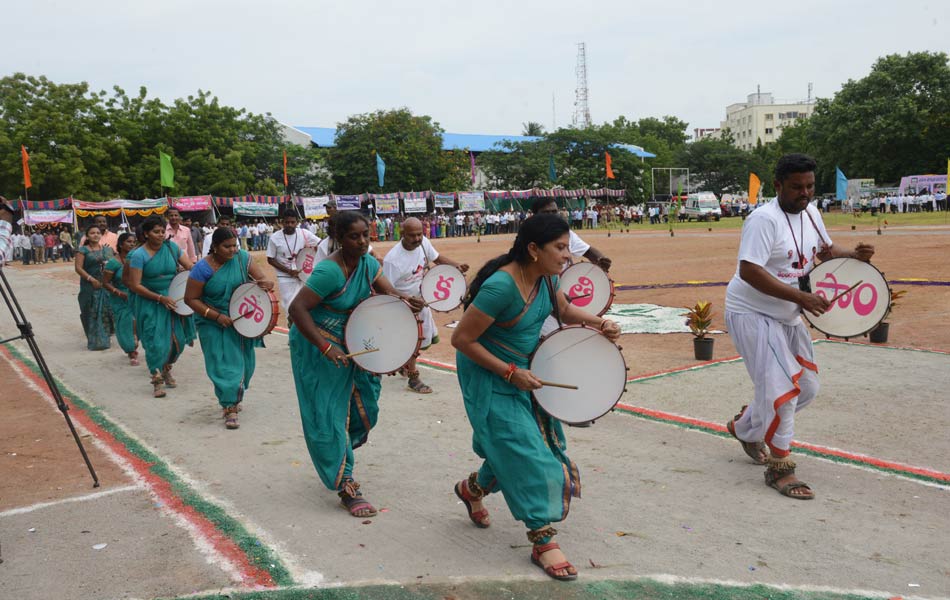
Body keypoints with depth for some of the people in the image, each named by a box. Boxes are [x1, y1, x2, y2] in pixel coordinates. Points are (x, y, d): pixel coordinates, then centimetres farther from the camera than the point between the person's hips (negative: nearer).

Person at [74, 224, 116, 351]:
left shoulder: (107, 249, 13)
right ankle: (94, 340, 5)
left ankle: (105, 338, 16)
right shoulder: (83, 250, 0)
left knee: (106, 312, 3)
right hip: (90, 287, -3)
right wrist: (92, 279, -17)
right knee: (92, 313, -2)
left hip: (106, 285, 4)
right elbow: (78, 268, -8)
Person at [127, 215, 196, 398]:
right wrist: (161, 298, -18)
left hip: (173, 299, 4)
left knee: (178, 339, 7)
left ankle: (166, 369, 33)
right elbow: (135, 285, -14)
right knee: (155, 342, -7)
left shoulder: (171, 246, 0)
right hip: (150, 303, -4)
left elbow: (190, 266, 2)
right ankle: (157, 380, 6)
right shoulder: (139, 255, -13)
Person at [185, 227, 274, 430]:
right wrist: (216, 316, -21)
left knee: (242, 361, 13)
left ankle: (233, 398, 37)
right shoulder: (203, 268, -16)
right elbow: (191, 299, -12)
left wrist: (267, 284, -33)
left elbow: (262, 279, -8)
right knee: (223, 364, -7)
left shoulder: (242, 257, -8)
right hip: (215, 324, -4)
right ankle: (230, 408, 2)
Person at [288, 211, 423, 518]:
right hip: (315, 347, -8)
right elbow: (297, 308, -28)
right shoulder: (329, 271, -25)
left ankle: (336, 454, 40)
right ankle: (346, 487, 6)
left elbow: (389, 291, -6)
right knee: (327, 416, -3)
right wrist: (326, 348, -34)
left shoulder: (367, 263, -2)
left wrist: (404, 300, -31)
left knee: (364, 410, 13)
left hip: (349, 344, 8)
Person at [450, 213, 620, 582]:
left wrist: (600, 323, -5)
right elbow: (461, 339, -26)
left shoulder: (544, 277, -6)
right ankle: (543, 542, 5)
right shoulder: (501, 286, -31)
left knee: (509, 446, 16)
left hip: (523, 371, 8)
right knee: (528, 454, -7)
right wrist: (510, 372, -23)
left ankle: (472, 488, 43)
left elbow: (563, 309, 14)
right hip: (490, 378, -8)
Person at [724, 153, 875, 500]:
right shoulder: (764, 220, -21)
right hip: (752, 313, -9)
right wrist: (801, 297, -32)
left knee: (807, 387, 15)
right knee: (781, 388, -12)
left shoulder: (811, 214, 6)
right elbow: (749, 271, -30)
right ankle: (779, 468, 3)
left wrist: (854, 255, 0)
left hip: (787, 317, 9)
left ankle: (744, 428, 33)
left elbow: (825, 250, 22)